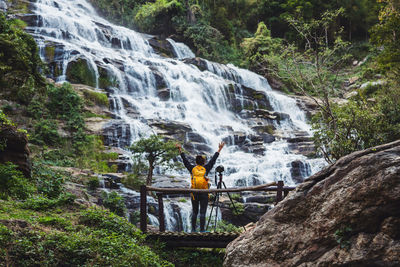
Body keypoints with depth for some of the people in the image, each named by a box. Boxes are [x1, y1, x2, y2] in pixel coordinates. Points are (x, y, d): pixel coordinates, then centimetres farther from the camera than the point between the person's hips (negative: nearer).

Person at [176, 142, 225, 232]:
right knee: (202, 212, -1)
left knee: (194, 212, 10)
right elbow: (213, 159, 3)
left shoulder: (192, 168, 2)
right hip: (204, 194, -2)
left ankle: (193, 229, 10)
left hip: (194, 194, 2)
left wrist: (180, 149, 19)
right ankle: (202, 230, -2)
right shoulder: (206, 168, -2)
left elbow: (185, 160, 10)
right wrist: (219, 149, 10)